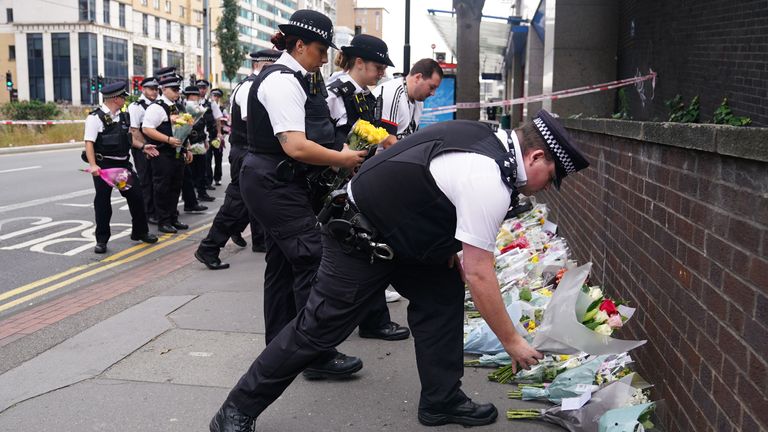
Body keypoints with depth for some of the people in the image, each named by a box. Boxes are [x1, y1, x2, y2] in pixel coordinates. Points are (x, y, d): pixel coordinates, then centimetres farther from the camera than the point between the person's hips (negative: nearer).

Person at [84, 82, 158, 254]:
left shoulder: (123, 116, 9)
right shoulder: (96, 117, -12)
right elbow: (89, 143, -17)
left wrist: (142, 146, 13)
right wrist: (93, 165, -28)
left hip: (123, 163, 6)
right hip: (104, 165, -6)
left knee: (136, 196, 9)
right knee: (102, 202, 2)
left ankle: (140, 232, 26)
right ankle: (101, 240, 14)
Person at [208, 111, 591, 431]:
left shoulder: (485, 139, 2)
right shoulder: (489, 183, -27)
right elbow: (479, 275, -25)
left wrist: (450, 251, 9)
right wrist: (512, 341, -14)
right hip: (360, 244, -10)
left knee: (444, 293, 6)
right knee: (318, 329, -3)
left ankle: (441, 401, 16)